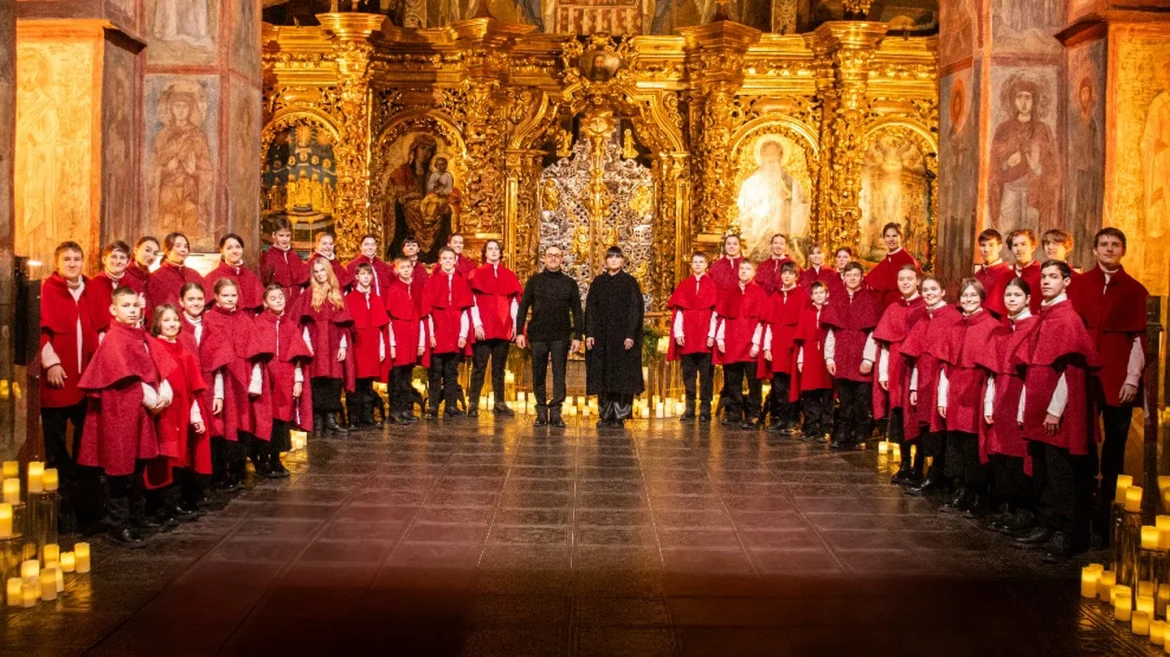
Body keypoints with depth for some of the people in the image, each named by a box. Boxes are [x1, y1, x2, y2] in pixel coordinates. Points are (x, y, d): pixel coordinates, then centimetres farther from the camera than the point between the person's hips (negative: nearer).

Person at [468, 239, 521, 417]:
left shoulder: (508, 275, 13)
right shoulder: (477, 274, 4)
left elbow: (515, 302, 11)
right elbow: (473, 301, -2)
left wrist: (514, 325, 2)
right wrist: (477, 324, -10)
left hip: (503, 328, 3)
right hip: (483, 328, -3)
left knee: (499, 368, 7)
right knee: (479, 367, -4)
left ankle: (499, 404, 11)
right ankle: (473, 404, -2)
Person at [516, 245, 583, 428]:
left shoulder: (569, 283, 7)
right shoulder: (534, 281, 7)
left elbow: (577, 312, 8)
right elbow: (523, 308, 6)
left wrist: (577, 337, 1)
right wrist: (519, 332, -2)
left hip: (561, 336, 0)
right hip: (538, 335, 0)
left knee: (559, 374, -2)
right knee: (538, 375, 4)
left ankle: (556, 413, 2)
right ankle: (541, 412, 11)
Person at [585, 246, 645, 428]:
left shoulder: (630, 282, 1)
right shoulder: (598, 282, 10)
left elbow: (636, 309, -5)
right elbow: (590, 309, 7)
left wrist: (630, 335, -14)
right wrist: (589, 334, -2)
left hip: (623, 336, -3)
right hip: (602, 336, 3)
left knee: (623, 376, -2)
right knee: (603, 376, 3)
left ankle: (620, 415, 2)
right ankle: (605, 415, 9)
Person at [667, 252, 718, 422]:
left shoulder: (712, 285, 4)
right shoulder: (683, 286, 11)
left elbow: (715, 312, -2)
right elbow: (678, 311, 6)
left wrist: (712, 334, -11)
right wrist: (678, 333, -4)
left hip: (705, 337, -2)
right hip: (687, 337, 2)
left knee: (706, 373, 0)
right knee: (688, 373, 4)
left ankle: (705, 409, 3)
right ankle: (690, 408, 9)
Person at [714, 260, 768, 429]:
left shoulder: (759, 293, 2)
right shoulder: (729, 293, 14)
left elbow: (761, 320, -4)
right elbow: (722, 316, 12)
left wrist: (756, 342, -11)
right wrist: (720, 338, 1)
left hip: (750, 345, -4)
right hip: (731, 344, 4)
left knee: (753, 381, -3)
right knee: (732, 381, 7)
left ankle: (753, 416, 1)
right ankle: (734, 413, 14)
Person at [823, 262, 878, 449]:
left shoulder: (869, 301, 2)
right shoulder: (838, 302, 12)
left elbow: (873, 332, -4)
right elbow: (830, 331, 9)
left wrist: (868, 358, -12)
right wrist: (829, 357, 0)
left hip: (861, 361, -3)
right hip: (842, 360, 3)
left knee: (861, 400, -1)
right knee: (844, 400, 6)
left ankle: (859, 438, 6)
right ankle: (842, 436, 9)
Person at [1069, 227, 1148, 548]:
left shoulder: (1135, 290, 6)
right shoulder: (1079, 285, 7)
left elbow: (1139, 338, 3)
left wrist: (1132, 379, -6)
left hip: (1118, 381, 0)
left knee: (1113, 453, 3)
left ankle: (1104, 522, 9)